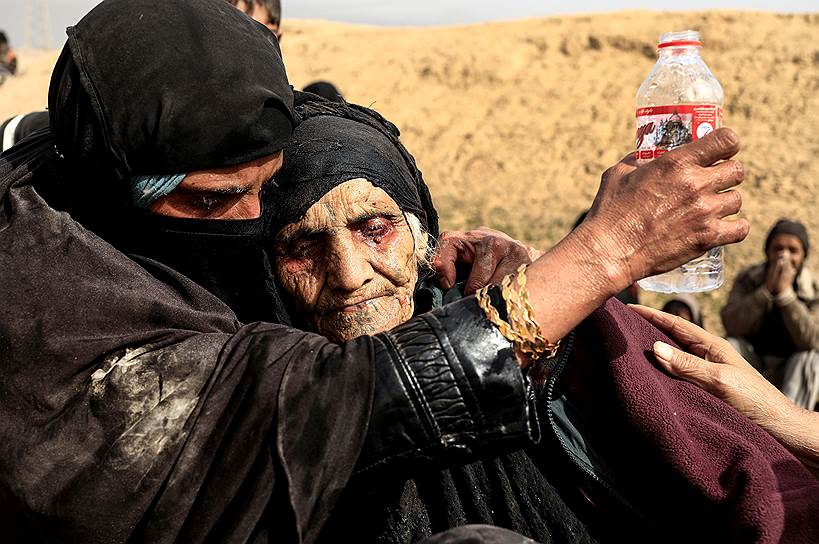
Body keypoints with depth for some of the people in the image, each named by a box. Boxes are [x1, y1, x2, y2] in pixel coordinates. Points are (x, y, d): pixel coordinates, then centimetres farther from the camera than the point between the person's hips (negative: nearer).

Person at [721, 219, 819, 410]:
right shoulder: (747, 280, -5)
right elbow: (732, 326, -19)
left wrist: (785, 293, -28)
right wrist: (767, 290, -25)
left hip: (792, 372, -1)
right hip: (751, 365, 2)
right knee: (730, 345, -25)